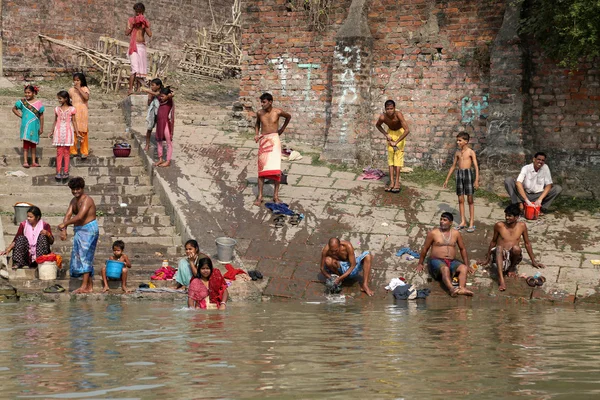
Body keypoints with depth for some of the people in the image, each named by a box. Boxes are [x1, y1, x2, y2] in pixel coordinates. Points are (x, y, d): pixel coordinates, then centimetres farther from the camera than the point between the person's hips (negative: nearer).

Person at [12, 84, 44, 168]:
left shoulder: (38, 103, -1)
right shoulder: (22, 102, -2)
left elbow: (41, 116, 3)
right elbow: (14, 109, 11)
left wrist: (41, 128, 2)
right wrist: (20, 115, -1)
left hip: (34, 126, 2)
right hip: (26, 125, -2)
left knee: (33, 143, 11)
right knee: (26, 143, -5)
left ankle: (33, 162, 16)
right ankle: (25, 162, -6)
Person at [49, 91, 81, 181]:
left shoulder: (71, 109, -2)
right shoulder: (57, 109, 6)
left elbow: (74, 121, 2)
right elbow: (55, 121, 14)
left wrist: (77, 133, 1)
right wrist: (52, 132, 13)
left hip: (67, 132, -2)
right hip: (59, 131, 2)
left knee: (66, 152, 2)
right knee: (59, 152, 1)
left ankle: (66, 172, 6)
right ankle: (58, 172, 1)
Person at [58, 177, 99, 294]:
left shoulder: (87, 200, -16)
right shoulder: (74, 201, 13)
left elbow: (79, 217, -26)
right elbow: (68, 215, 3)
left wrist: (64, 224, -23)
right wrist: (64, 230, -11)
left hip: (89, 230, -10)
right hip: (79, 231, 10)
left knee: (85, 256, -14)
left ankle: (84, 286, -17)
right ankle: (90, 286, 14)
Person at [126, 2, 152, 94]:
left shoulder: (145, 21, 9)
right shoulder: (131, 20, 3)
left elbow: (150, 34, -1)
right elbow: (127, 33, -6)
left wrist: (145, 24, -9)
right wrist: (133, 24, -14)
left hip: (142, 46, 4)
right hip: (133, 46, -4)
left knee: (141, 68, 5)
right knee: (135, 68, -17)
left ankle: (138, 89, 13)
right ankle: (130, 89, -18)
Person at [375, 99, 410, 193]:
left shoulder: (398, 115, -37)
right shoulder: (383, 117, -26)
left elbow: (407, 130, -41)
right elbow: (378, 125, -1)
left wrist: (396, 142, -41)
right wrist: (386, 134, -13)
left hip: (400, 132, -3)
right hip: (390, 132, 3)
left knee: (398, 155, -10)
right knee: (390, 156, 0)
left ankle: (397, 182, -10)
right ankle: (391, 182, 1)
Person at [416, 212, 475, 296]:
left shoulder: (456, 233, 13)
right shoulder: (433, 233, 4)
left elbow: (463, 249, 22)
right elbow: (425, 249, 13)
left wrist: (467, 265, 20)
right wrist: (420, 264, 15)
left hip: (452, 262, 4)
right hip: (436, 261, -4)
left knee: (464, 268, -29)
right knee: (445, 269, -39)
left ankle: (462, 288, -52)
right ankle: (452, 289, -62)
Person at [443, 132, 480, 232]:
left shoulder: (471, 152, -4)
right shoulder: (458, 152, 11)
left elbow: (476, 166, -8)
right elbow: (453, 166, 20)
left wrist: (476, 180, -16)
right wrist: (447, 179, 21)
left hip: (468, 173, -5)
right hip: (459, 174, 5)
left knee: (470, 199, -1)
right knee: (460, 200, 6)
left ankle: (471, 223, 3)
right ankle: (463, 222, 13)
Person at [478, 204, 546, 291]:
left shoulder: (522, 226, 3)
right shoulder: (499, 226, 0)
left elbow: (527, 243, 14)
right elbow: (493, 242, 14)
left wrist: (533, 261, 20)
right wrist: (487, 259, 23)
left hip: (513, 256, 1)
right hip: (501, 255, -1)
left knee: (516, 248, -35)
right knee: (499, 247, -37)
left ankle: (512, 267, -3)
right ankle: (501, 279, -54)